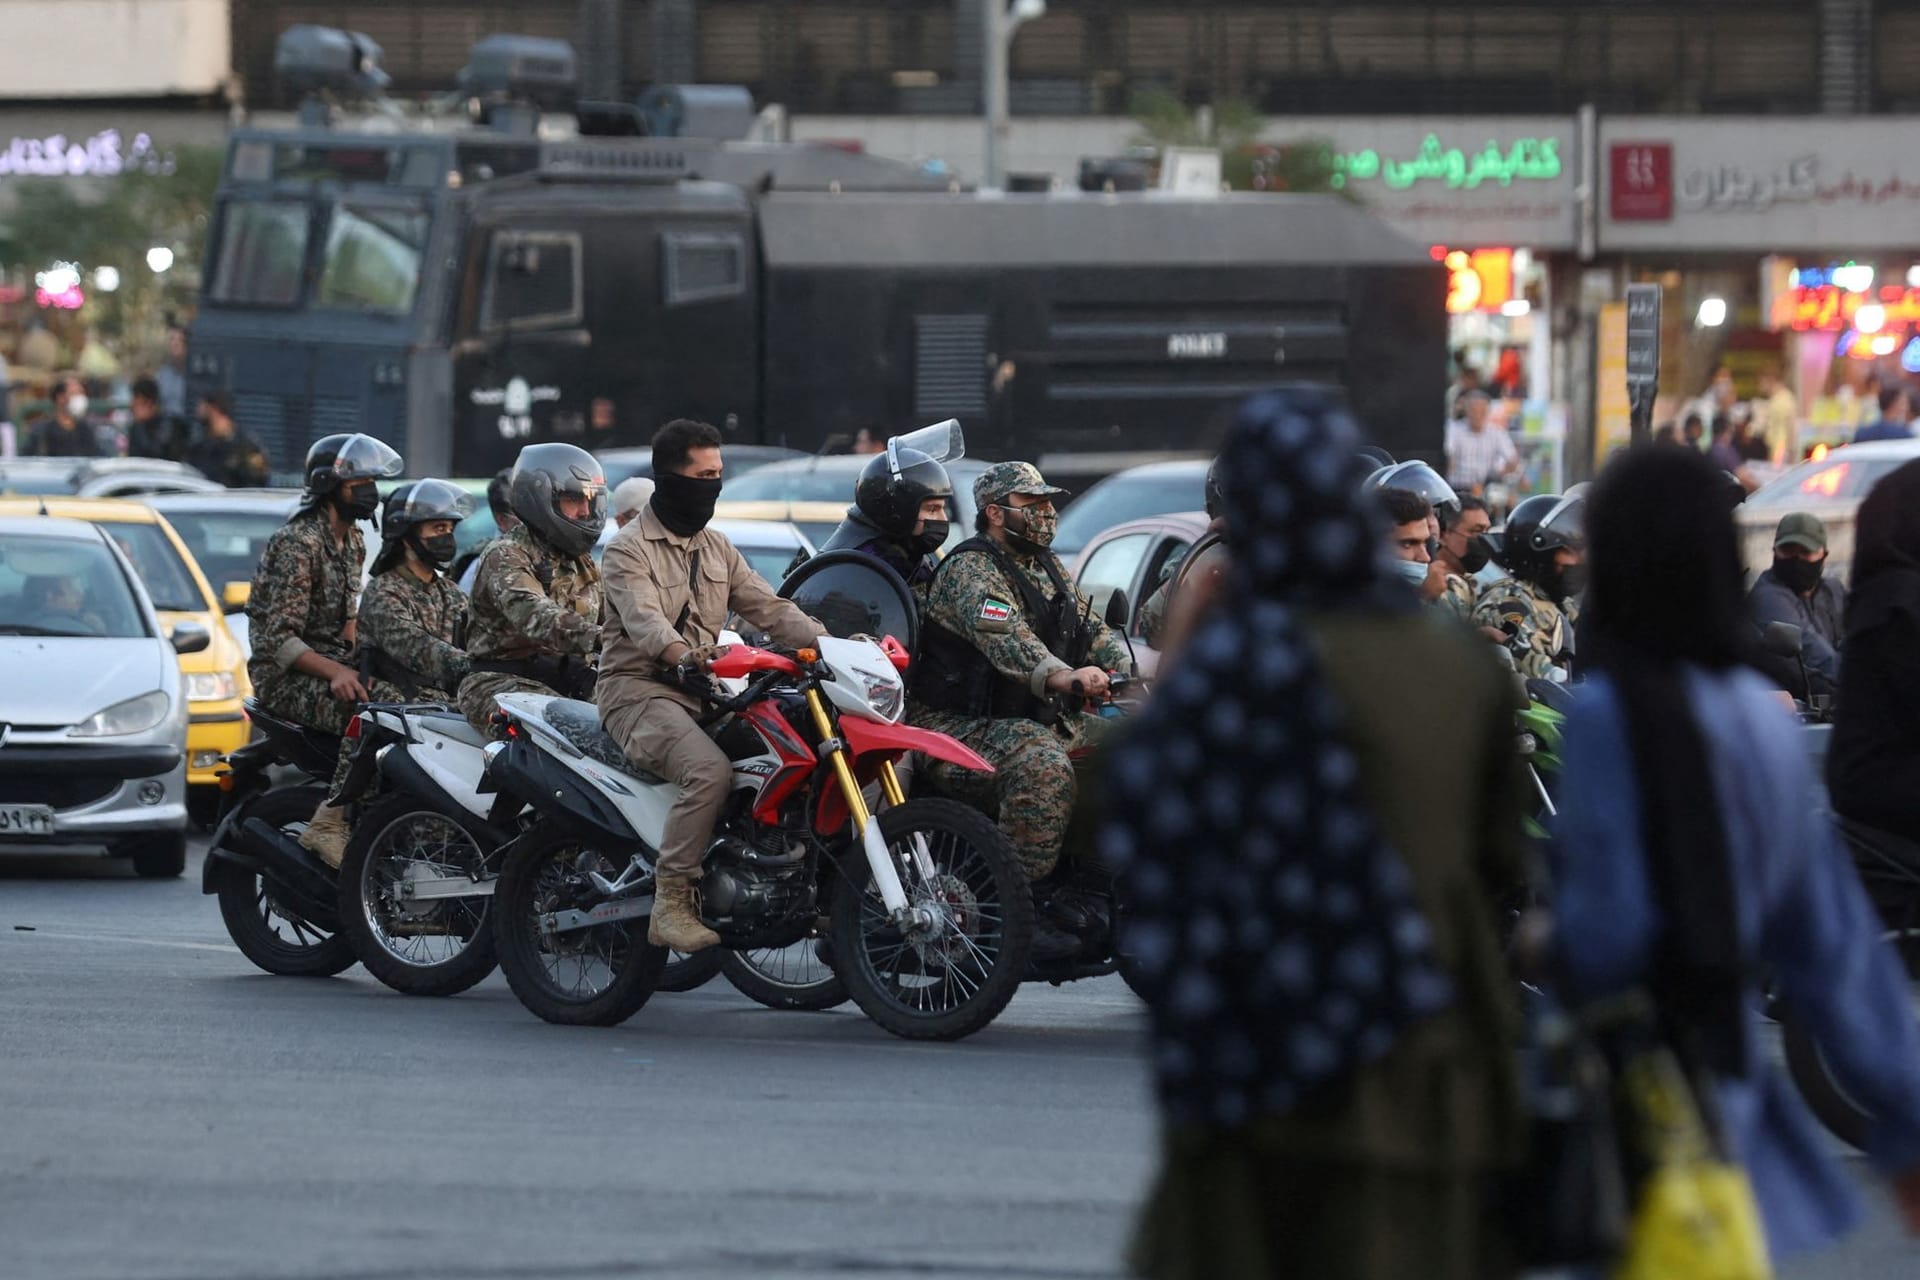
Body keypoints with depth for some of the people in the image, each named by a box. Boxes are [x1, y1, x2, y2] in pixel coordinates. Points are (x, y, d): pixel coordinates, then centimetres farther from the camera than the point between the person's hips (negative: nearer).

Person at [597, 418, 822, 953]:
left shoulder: (717, 549, 20)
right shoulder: (629, 549, -5)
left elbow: (768, 607, 12)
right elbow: (642, 618, -23)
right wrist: (683, 653, -44)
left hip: (702, 690, 7)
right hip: (639, 690, -7)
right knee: (711, 769, -34)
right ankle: (670, 905, -31)